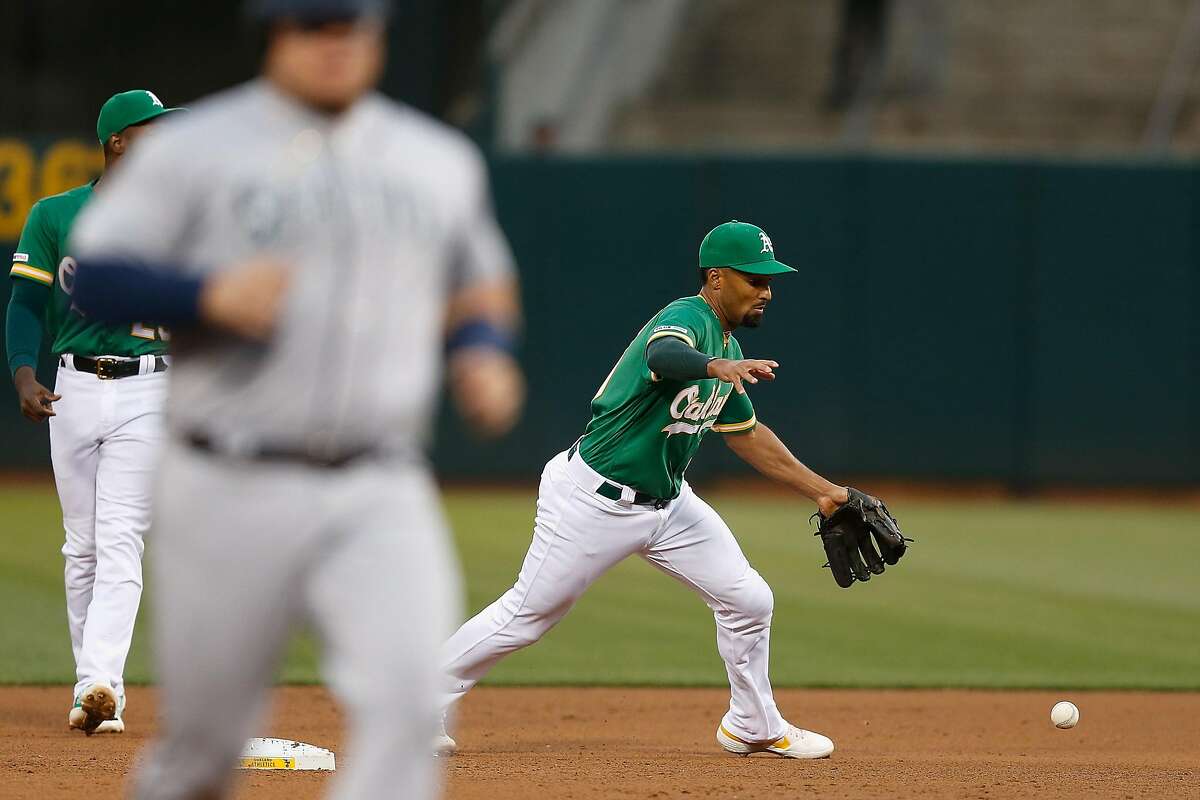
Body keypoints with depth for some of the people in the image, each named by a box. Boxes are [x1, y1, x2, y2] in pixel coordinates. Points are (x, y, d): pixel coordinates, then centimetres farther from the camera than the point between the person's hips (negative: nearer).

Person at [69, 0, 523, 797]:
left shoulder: (442, 161, 12)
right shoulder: (196, 149, 1)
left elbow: (482, 285, 25)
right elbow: (92, 276, -4)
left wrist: (484, 352, 3)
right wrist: (209, 293, -21)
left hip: (382, 499, 2)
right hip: (232, 493, -2)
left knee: (408, 694, -21)